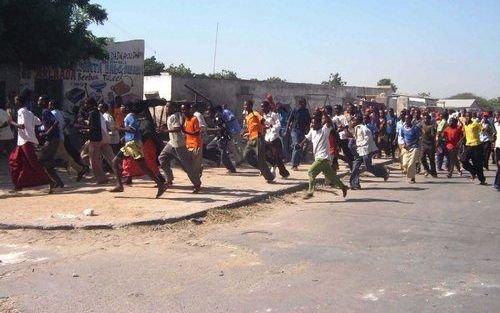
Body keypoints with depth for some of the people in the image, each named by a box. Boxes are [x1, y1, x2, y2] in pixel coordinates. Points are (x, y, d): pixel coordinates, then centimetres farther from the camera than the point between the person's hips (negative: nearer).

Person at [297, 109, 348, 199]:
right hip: (318, 157, 8)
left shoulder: (324, 130, -12)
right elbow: (307, 138, 22)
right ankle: (343, 187, 30)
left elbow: (330, 123, -28)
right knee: (330, 175, 16)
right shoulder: (312, 131, 9)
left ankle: (310, 192, -10)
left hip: (323, 158, -8)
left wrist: (325, 114, -39)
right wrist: (300, 144, 9)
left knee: (311, 172, -15)